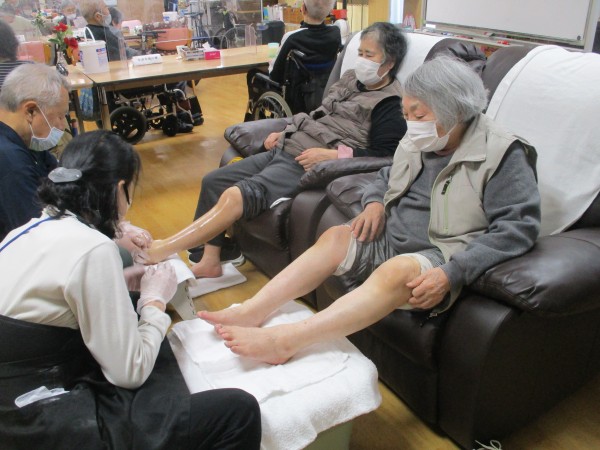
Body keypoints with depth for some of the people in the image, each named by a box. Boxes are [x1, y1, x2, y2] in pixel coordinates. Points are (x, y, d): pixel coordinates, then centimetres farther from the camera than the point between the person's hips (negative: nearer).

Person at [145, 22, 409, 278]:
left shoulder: (388, 104, -4)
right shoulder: (350, 79, 19)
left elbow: (384, 155, -16)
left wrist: (332, 154, -22)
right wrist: (284, 133, 14)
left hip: (307, 164, -9)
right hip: (283, 150, 10)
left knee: (237, 195, -28)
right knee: (213, 181, 3)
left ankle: (159, 252, -22)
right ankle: (209, 261, 5)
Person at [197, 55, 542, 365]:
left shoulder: (502, 155, -11)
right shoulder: (420, 143, 11)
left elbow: (519, 226, -18)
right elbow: (388, 177, 28)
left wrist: (451, 273, -28)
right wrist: (375, 201, 2)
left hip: (439, 258, -7)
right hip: (391, 239, 8)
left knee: (397, 271, -35)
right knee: (336, 237, -12)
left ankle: (283, 341, -40)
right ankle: (252, 312, -17)